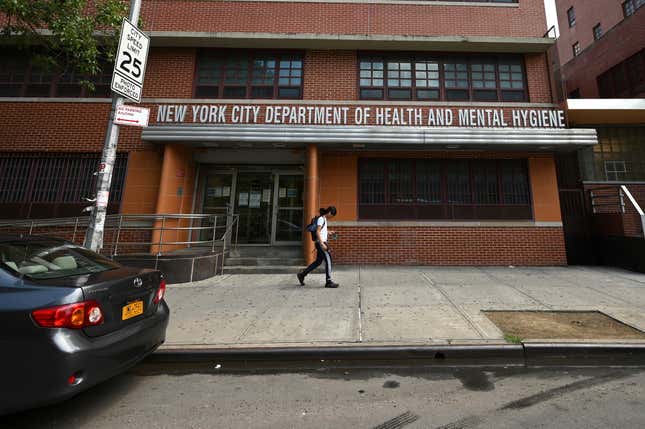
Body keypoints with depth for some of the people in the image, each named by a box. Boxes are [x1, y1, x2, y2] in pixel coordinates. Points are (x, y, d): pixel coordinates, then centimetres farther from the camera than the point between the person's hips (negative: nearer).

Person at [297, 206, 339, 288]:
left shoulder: (324, 219, 17)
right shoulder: (321, 219, -12)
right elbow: (317, 232, -20)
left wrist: (328, 232, 21)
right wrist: (322, 244, -24)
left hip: (322, 242, 10)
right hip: (320, 242, -10)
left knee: (318, 261, 13)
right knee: (328, 260, -6)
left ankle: (302, 274, 22)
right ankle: (329, 281, 2)